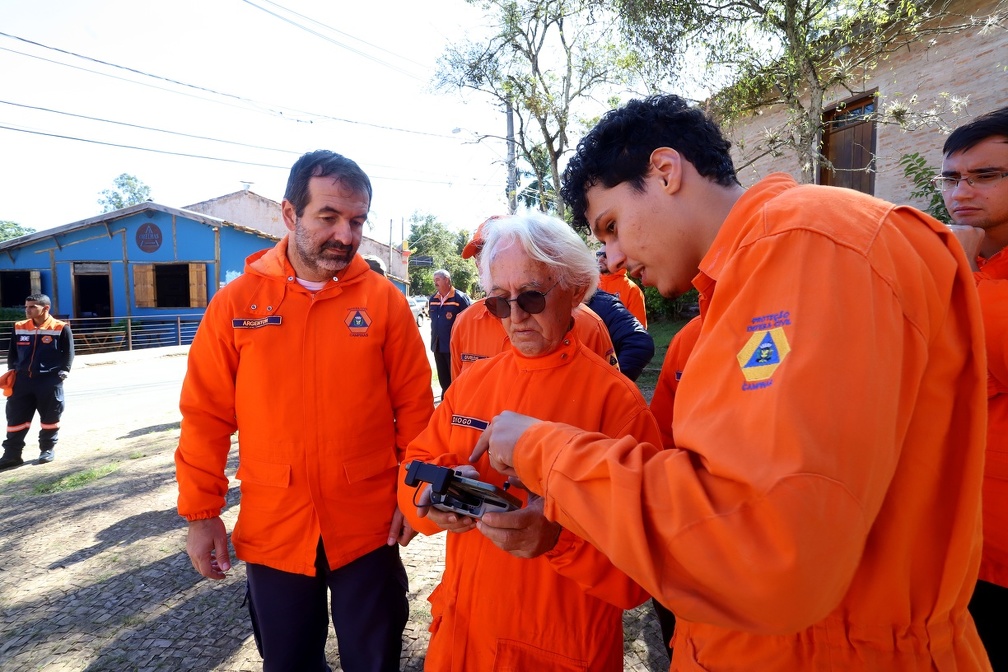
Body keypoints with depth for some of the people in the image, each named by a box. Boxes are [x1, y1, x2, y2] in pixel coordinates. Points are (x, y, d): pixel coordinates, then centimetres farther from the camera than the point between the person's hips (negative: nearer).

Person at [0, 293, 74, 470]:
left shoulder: (60, 328, -5)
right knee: (16, 418, 5)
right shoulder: (18, 328, 7)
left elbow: (68, 353, -2)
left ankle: (48, 449, 22)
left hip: (50, 381, -4)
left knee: (49, 417, 6)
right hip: (22, 380, 4)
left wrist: (63, 372, -9)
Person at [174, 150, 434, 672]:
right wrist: (200, 512, 1)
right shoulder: (237, 301, -3)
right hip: (272, 527, 2)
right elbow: (207, 416, 0)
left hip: (369, 524, -1)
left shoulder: (384, 299, -6)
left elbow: (414, 405, -4)